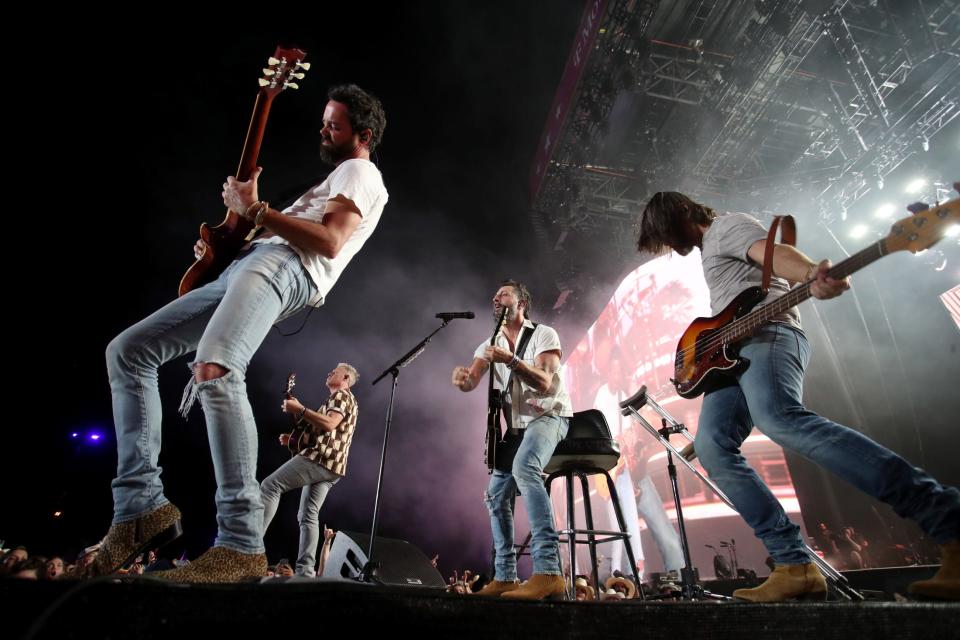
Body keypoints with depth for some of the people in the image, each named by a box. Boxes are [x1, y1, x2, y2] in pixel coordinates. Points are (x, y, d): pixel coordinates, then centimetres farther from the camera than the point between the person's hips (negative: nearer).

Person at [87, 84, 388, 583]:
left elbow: (329, 242, -13)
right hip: (247, 264, 11)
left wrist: (255, 210, -8)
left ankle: (241, 543, -30)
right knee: (126, 352, 8)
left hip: (282, 266, -10)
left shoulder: (360, 172, 8)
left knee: (213, 370, -35)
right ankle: (142, 505, 1)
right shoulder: (334, 180, 38)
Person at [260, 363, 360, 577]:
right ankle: (305, 572, -1)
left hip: (321, 457, -10)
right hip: (330, 466, 10)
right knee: (308, 516, 5)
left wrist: (299, 409, -15)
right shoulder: (340, 400, 31)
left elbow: (329, 423, -19)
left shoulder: (342, 395, 0)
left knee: (269, 486, -9)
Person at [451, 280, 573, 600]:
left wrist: (511, 360, -33)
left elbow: (544, 383, -20)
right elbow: (471, 382, -6)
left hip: (548, 416, -7)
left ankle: (548, 571, -37)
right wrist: (461, 376, -31)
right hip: (515, 425, 7)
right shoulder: (489, 345, 10)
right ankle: (505, 577, 16)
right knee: (497, 495, 3)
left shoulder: (543, 334, -6)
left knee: (524, 468, -35)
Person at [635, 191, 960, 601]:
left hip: (767, 334, -8)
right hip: (731, 351, 8)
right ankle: (795, 565, -17)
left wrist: (812, 275, -32)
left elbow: (776, 254, -12)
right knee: (712, 446, -14)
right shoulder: (708, 250, 35)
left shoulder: (726, 225, 9)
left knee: (780, 419, -35)